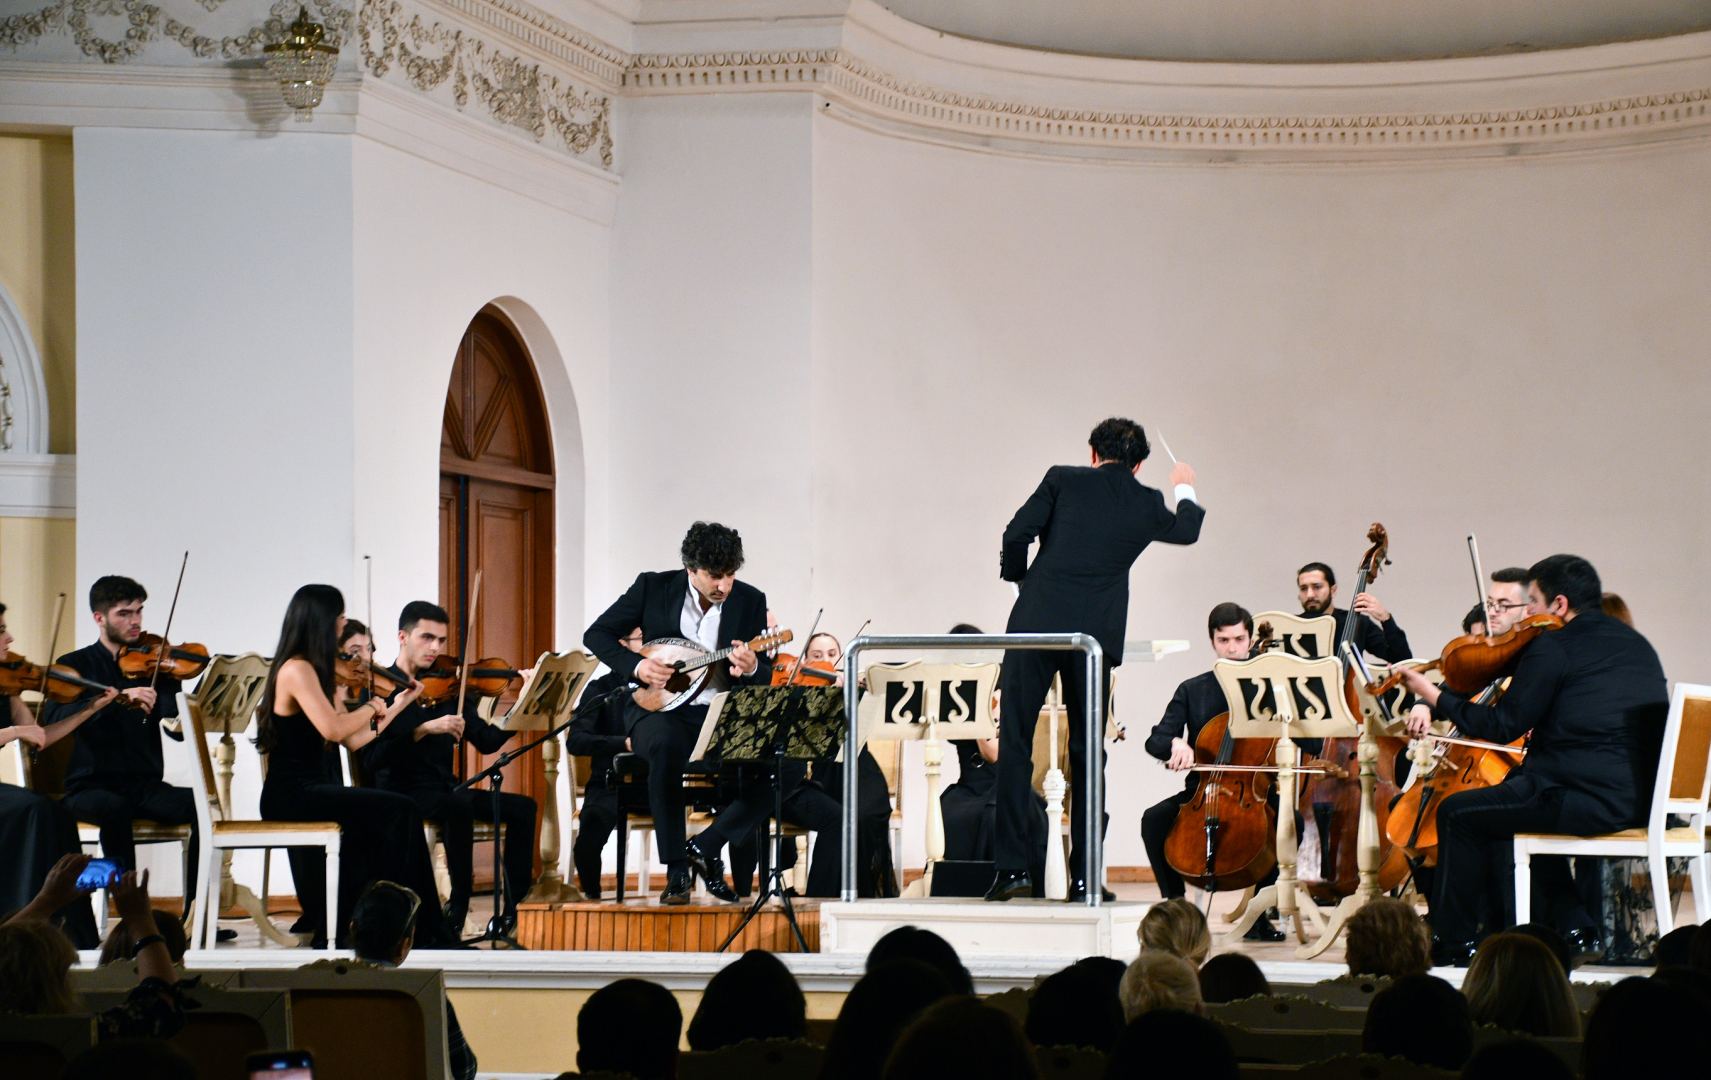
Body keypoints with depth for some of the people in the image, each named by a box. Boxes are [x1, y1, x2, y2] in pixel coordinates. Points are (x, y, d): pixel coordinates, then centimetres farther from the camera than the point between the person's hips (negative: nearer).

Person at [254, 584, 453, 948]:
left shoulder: (311, 671, 17)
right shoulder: (297, 670, -12)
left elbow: (353, 740, 16)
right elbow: (332, 729, -26)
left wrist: (397, 705, 20)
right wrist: (371, 708, -8)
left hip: (303, 792, 10)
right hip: (291, 795, -10)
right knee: (399, 812, -15)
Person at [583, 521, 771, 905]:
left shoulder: (750, 601, 0)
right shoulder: (653, 587, -4)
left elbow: (764, 682, 2)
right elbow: (596, 635, 3)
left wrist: (751, 669, -23)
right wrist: (636, 665, -15)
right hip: (659, 708, -2)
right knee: (666, 746, -38)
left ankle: (708, 850, -8)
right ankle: (676, 870, -29)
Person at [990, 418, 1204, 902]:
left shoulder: (1063, 480, 3)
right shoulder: (1147, 504, 10)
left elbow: (1017, 534, -4)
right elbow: (1187, 529, 32)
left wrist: (1020, 580, 15)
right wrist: (1185, 490, 53)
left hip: (1037, 622, -2)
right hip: (1095, 635, 2)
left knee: (1015, 744, 3)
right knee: (1087, 753, 11)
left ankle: (1013, 866, -4)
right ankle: (1084, 875, 9)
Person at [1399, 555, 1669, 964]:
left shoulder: (1551, 648, -9)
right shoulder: (1637, 644, 16)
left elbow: (1502, 727, -8)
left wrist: (1434, 696, 4)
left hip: (1587, 800, -9)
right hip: (1642, 800, 9)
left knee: (1458, 813, 8)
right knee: (1508, 799, 32)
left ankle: (1453, 942, 14)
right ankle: (1574, 927, 27)